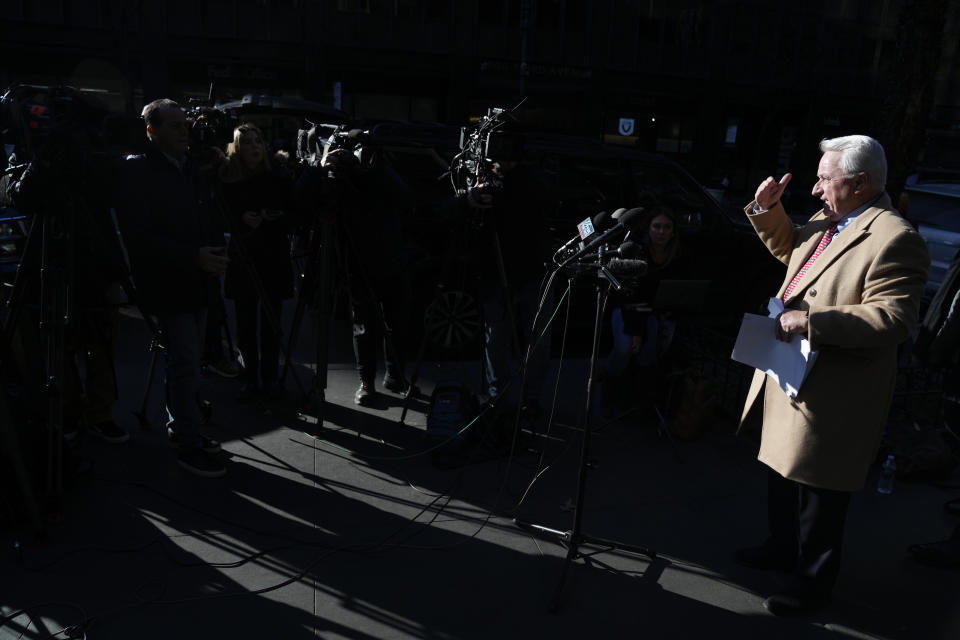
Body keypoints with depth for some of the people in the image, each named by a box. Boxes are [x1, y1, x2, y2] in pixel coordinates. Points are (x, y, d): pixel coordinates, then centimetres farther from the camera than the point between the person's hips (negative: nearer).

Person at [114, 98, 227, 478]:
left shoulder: (193, 168, 11)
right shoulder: (136, 171, -11)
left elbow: (210, 217, 18)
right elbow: (138, 236, -17)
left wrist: (216, 252, 0)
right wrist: (193, 257, -23)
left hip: (199, 281, 7)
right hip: (168, 285, -7)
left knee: (186, 360, 15)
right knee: (186, 363, -7)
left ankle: (179, 428, 29)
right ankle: (188, 446, 3)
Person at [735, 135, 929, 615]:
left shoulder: (894, 239, -21)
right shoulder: (825, 223, 8)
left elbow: (892, 318, -27)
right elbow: (786, 247, 27)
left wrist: (811, 320, -31)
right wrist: (766, 210, 10)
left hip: (830, 395, -9)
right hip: (788, 377, 9)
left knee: (819, 495, 6)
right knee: (782, 473, 24)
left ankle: (814, 584, 26)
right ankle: (783, 549, 45)